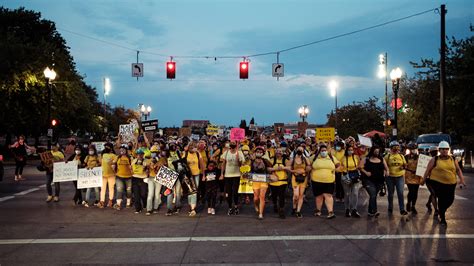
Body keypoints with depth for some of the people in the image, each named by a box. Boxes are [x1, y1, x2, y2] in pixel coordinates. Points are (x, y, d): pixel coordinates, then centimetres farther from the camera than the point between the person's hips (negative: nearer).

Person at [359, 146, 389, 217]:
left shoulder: (382, 159, 11)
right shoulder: (366, 159, 0)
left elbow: (386, 168, 15)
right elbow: (360, 167, -5)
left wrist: (386, 172, -5)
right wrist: (365, 172, -15)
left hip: (379, 181, 4)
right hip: (369, 180, -4)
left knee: (374, 196, 10)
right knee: (373, 195, -19)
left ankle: (370, 212, 22)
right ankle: (374, 211, -23)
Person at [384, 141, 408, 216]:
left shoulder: (401, 156, 9)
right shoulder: (387, 156, 0)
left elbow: (405, 166, 14)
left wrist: (404, 167, -9)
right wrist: (387, 171, -14)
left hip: (400, 177, 1)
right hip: (390, 177, -1)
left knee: (400, 193, -7)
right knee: (390, 194, 10)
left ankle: (402, 210, -6)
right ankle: (390, 209, 24)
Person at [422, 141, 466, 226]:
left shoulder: (453, 159, 8)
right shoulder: (434, 159, -1)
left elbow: (458, 170, 11)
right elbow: (428, 170, 3)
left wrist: (461, 179, 0)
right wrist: (423, 180, 5)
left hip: (451, 184, 4)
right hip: (438, 183, -4)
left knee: (450, 200, 5)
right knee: (441, 200, -7)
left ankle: (441, 211, 37)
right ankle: (442, 218, 9)